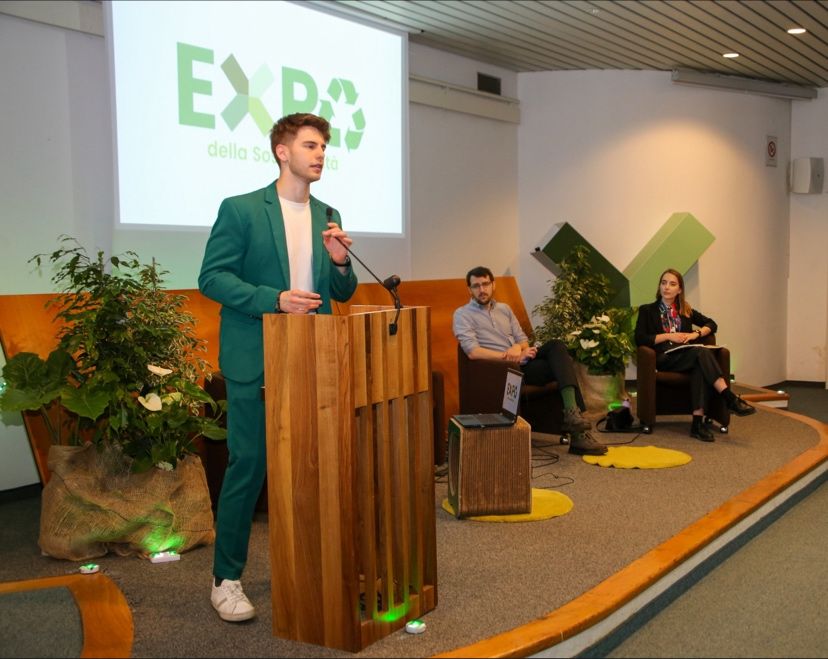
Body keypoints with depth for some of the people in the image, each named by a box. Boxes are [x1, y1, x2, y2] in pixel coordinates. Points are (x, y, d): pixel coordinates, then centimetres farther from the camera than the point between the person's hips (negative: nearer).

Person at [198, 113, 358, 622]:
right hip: (257, 363, -5)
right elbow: (212, 277, -10)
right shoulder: (240, 209, -4)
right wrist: (275, 300, -21)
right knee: (248, 467, -2)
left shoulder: (328, 216, 12)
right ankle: (227, 578, 12)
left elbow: (343, 293, 15)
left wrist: (340, 262, -8)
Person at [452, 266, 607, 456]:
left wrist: (517, 348, -9)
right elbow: (473, 352, -14)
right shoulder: (462, 315, 1)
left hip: (522, 362, 6)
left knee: (556, 346, -23)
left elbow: (523, 340, 17)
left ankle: (572, 412, -32)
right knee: (560, 366, -23)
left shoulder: (504, 308, 21)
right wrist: (512, 357, -18)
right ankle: (578, 435, -27)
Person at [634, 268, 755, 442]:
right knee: (702, 352, -33)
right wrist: (668, 336, -9)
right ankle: (730, 398, -41)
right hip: (663, 359, -4)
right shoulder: (647, 310, 13)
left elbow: (712, 324, 22)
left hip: (687, 357, 4)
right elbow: (640, 339, -1)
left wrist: (695, 334, 2)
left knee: (700, 366, -36)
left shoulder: (686, 311, 26)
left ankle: (698, 422, -43)